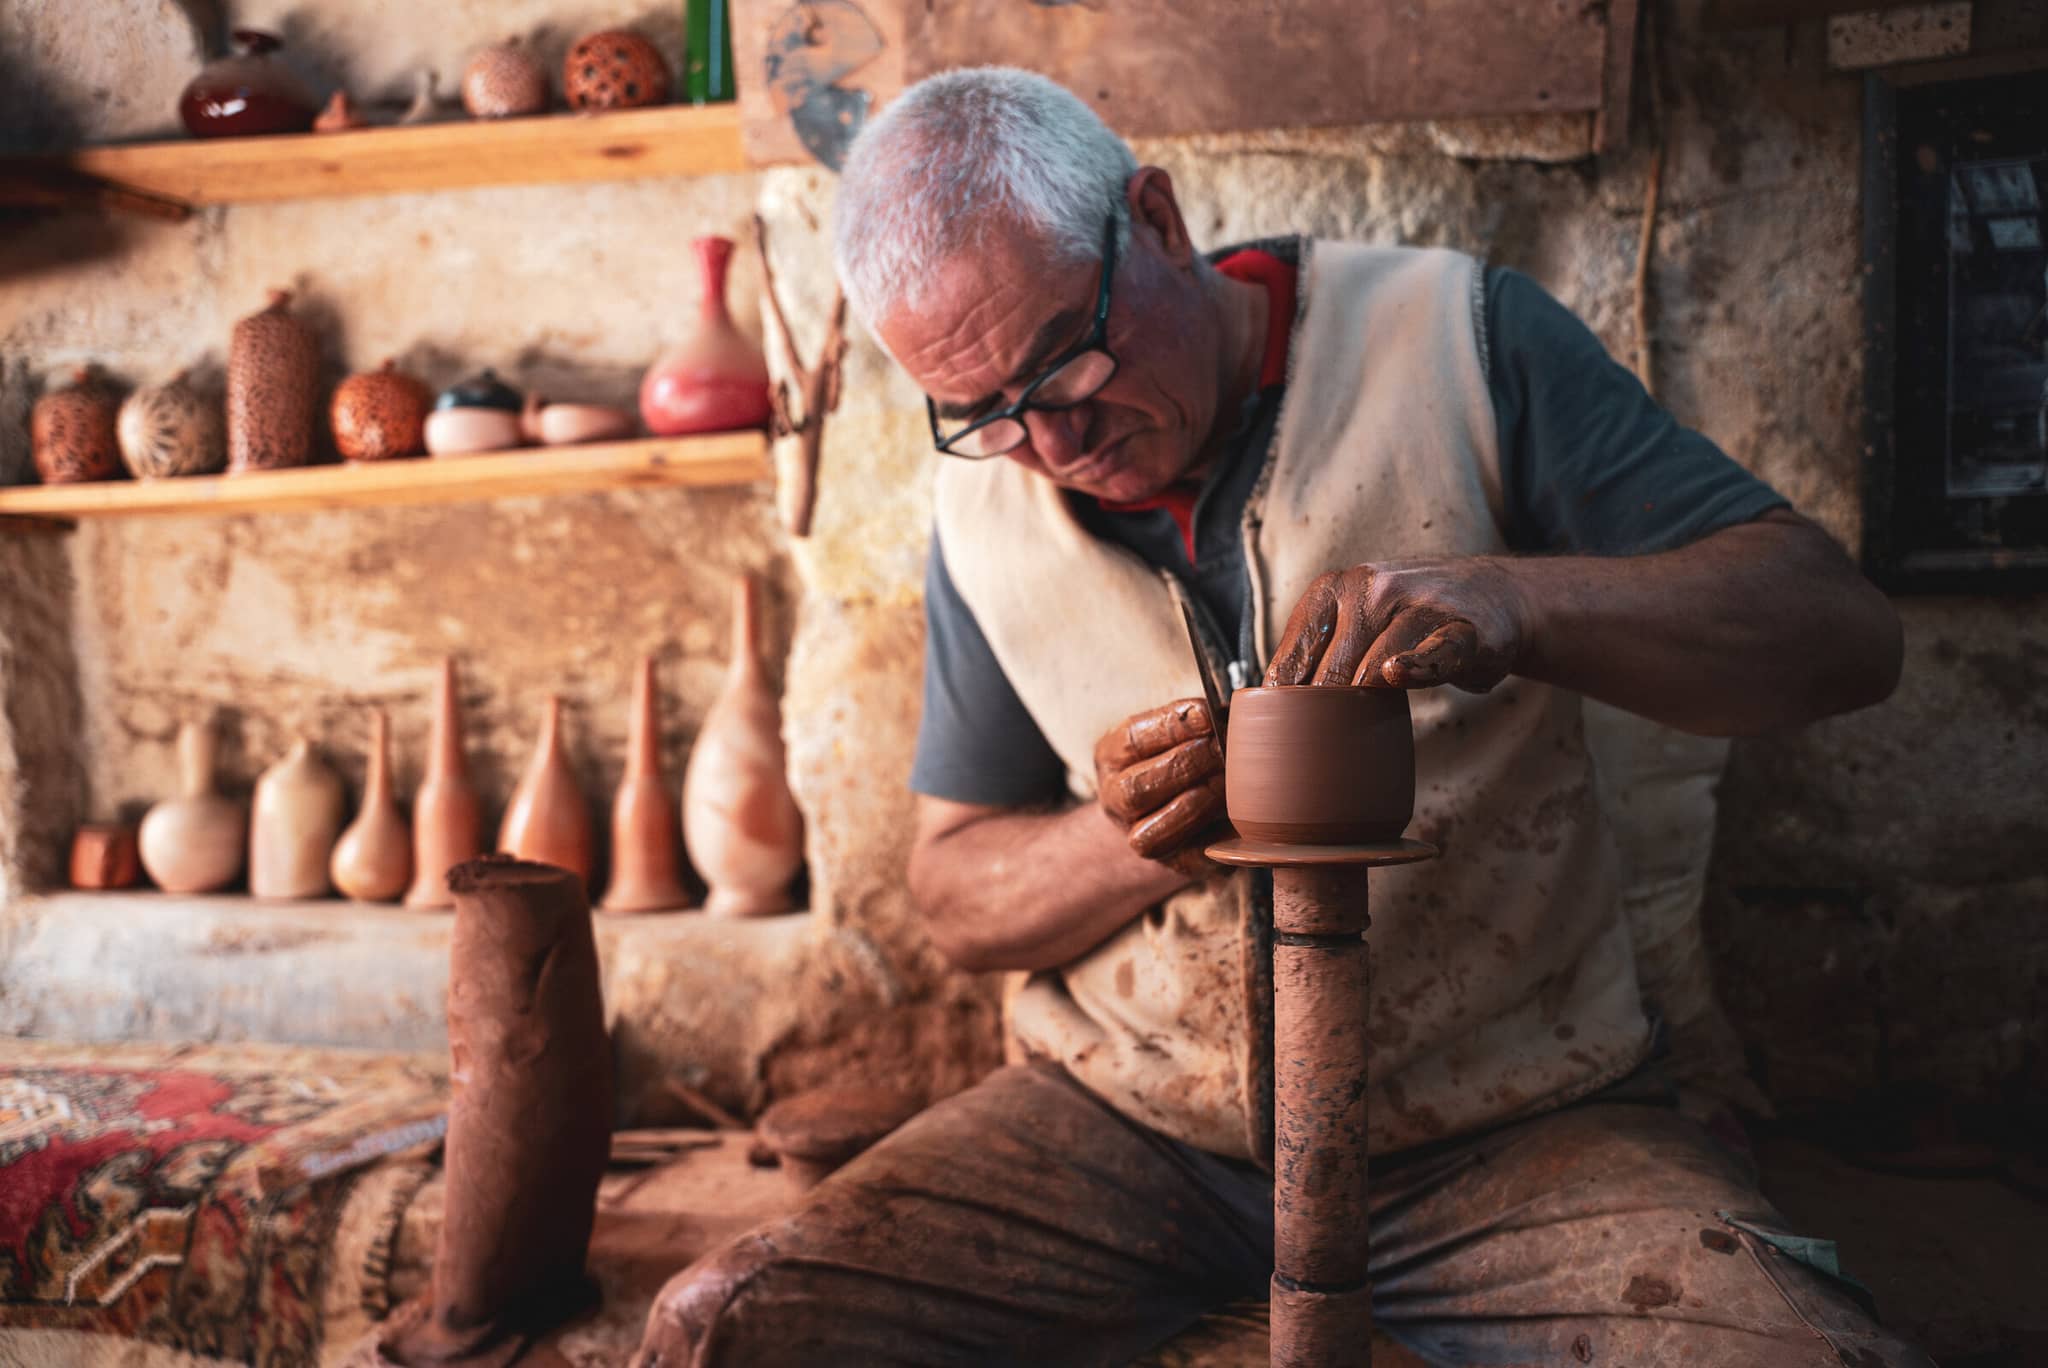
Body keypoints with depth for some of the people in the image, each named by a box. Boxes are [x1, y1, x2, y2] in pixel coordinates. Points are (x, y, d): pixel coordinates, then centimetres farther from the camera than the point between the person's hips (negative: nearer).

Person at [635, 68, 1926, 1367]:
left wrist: (1516, 603, -27)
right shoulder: (988, 501, 5)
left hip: (1511, 1115, -1)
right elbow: (956, 888, 10)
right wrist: (1128, 844, -13)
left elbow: (1842, 631, -9)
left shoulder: (1454, 337, -5)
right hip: (1120, 1123, 2)